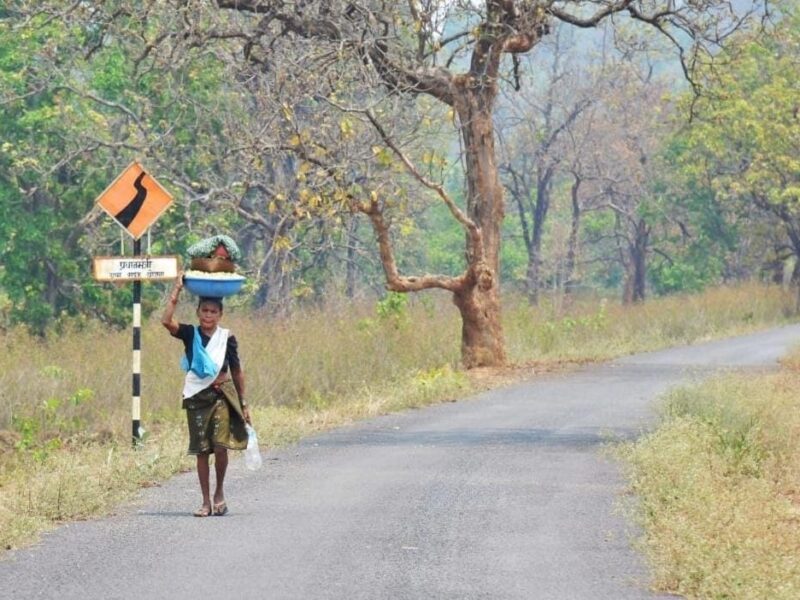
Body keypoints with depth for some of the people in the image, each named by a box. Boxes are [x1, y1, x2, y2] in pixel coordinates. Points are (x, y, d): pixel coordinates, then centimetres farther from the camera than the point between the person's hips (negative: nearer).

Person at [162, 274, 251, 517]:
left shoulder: (226, 338, 3)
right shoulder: (190, 334, 2)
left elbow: (237, 371, 9)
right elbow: (167, 321, -16)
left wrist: (243, 403, 11)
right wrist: (176, 291, -13)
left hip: (222, 395, -1)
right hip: (196, 396, 1)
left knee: (221, 446, -14)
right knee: (202, 450, 3)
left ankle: (220, 492, 9)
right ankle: (206, 502, 11)